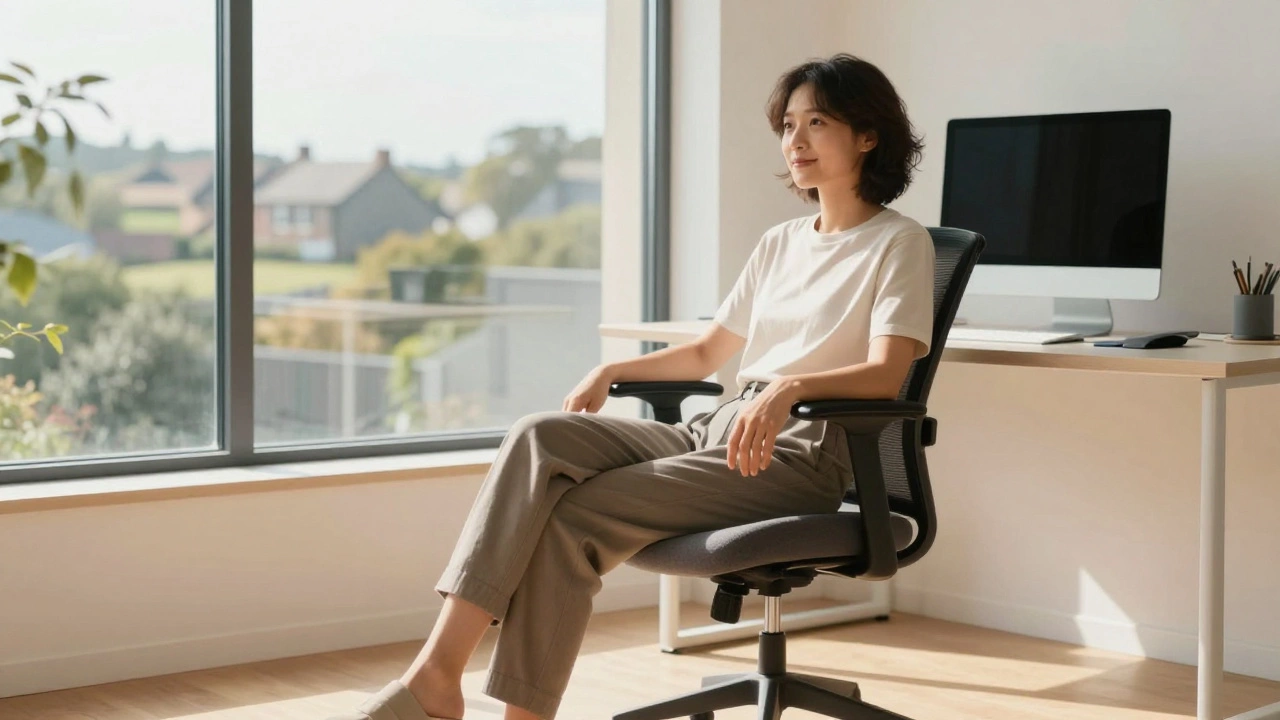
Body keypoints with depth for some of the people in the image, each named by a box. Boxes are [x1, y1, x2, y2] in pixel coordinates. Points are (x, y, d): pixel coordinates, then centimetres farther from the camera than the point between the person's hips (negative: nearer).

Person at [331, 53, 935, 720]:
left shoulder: (900, 244, 1)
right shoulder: (780, 242, 23)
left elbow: (886, 374, -14)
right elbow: (705, 353, 28)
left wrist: (791, 387, -32)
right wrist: (611, 372, 12)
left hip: (802, 450, -6)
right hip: (716, 432, 7)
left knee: (574, 516, -25)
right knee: (541, 436, -21)